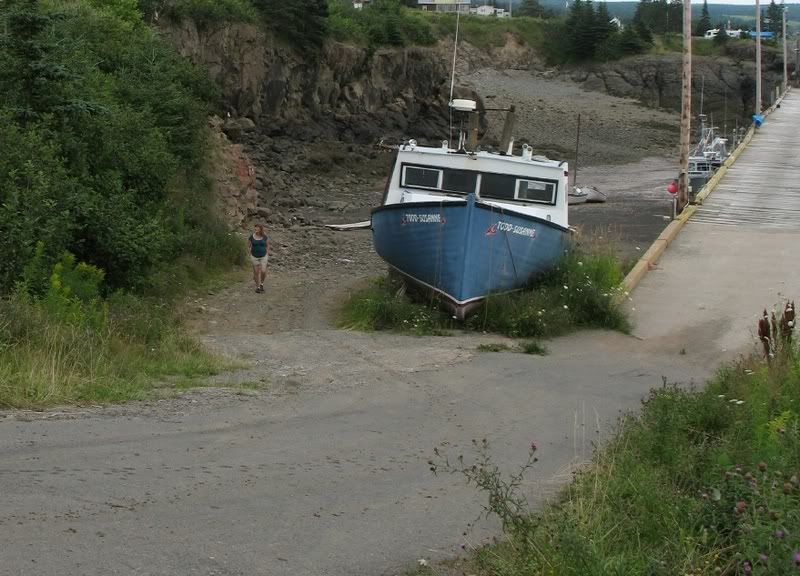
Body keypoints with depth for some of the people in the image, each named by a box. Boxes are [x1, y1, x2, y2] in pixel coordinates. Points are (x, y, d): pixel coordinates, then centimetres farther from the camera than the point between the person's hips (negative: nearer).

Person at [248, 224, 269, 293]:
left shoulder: (264, 237, -8)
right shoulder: (251, 237, -9)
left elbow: (267, 245, 5)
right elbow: (248, 247, 1)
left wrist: (267, 255, -1)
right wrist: (250, 255, -4)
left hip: (263, 257, 0)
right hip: (254, 257, 0)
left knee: (263, 272, -7)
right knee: (256, 272, 6)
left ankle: (261, 283, 20)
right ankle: (257, 287, 23)